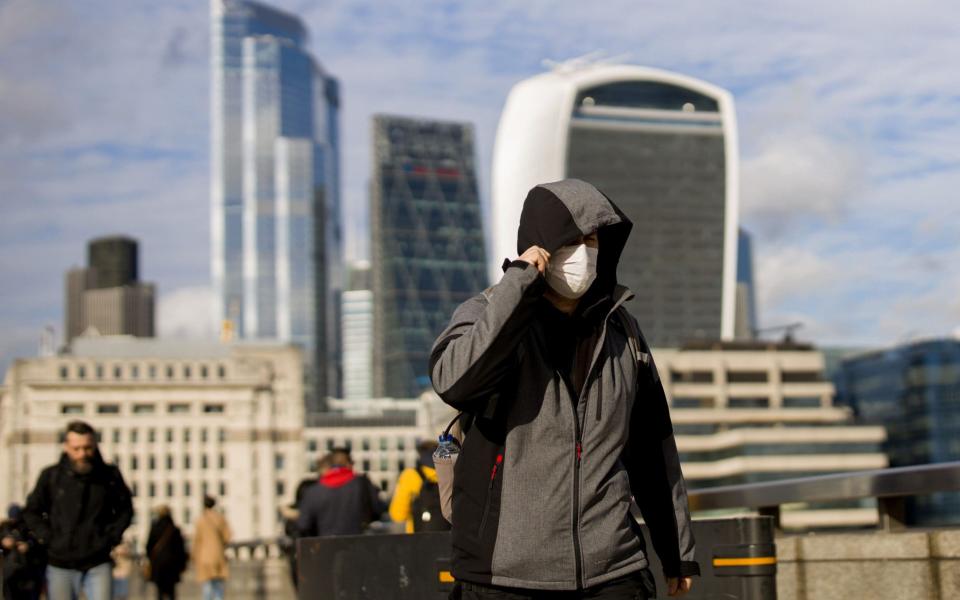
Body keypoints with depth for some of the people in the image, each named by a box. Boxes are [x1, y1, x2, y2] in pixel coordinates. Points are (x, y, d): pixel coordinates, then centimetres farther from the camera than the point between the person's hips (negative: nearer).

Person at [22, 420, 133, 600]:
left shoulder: (110, 476, -1)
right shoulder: (51, 476, -2)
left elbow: (125, 509, 12)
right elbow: (31, 511, 10)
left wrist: (112, 537, 0)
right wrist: (47, 538, -1)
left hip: (98, 565, 0)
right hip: (60, 565, 1)